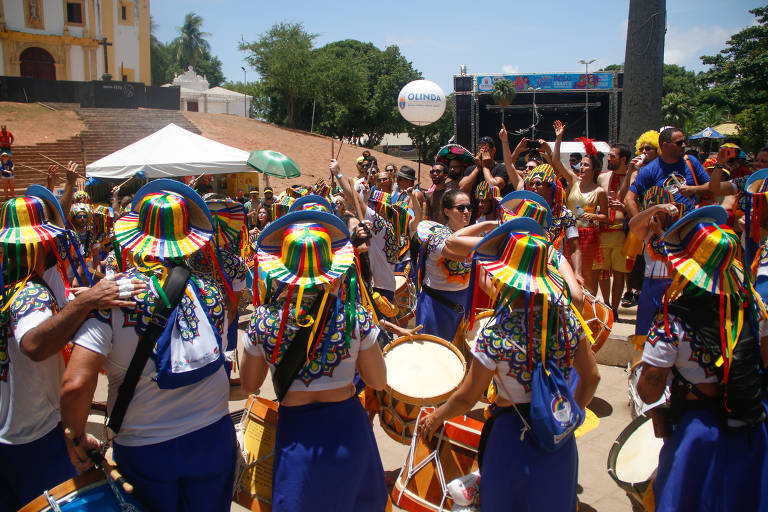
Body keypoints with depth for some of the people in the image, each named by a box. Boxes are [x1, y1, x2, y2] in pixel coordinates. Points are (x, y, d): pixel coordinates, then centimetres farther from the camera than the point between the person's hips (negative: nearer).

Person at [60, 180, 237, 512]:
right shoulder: (211, 292, -7)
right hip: (212, 436, 2)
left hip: (144, 450, -1)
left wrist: (77, 438, -4)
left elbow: (76, 385, -21)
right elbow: (217, 358, 2)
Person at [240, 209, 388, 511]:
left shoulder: (264, 319, -13)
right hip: (347, 427, 0)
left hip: (295, 433, 0)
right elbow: (378, 381, -4)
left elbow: (249, 385, 2)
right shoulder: (355, 314, -15)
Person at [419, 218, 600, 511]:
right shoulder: (566, 317, -12)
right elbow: (591, 378, -1)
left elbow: (466, 399, -15)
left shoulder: (495, 335, -25)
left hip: (513, 437, -4)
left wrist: (436, 417, 4)